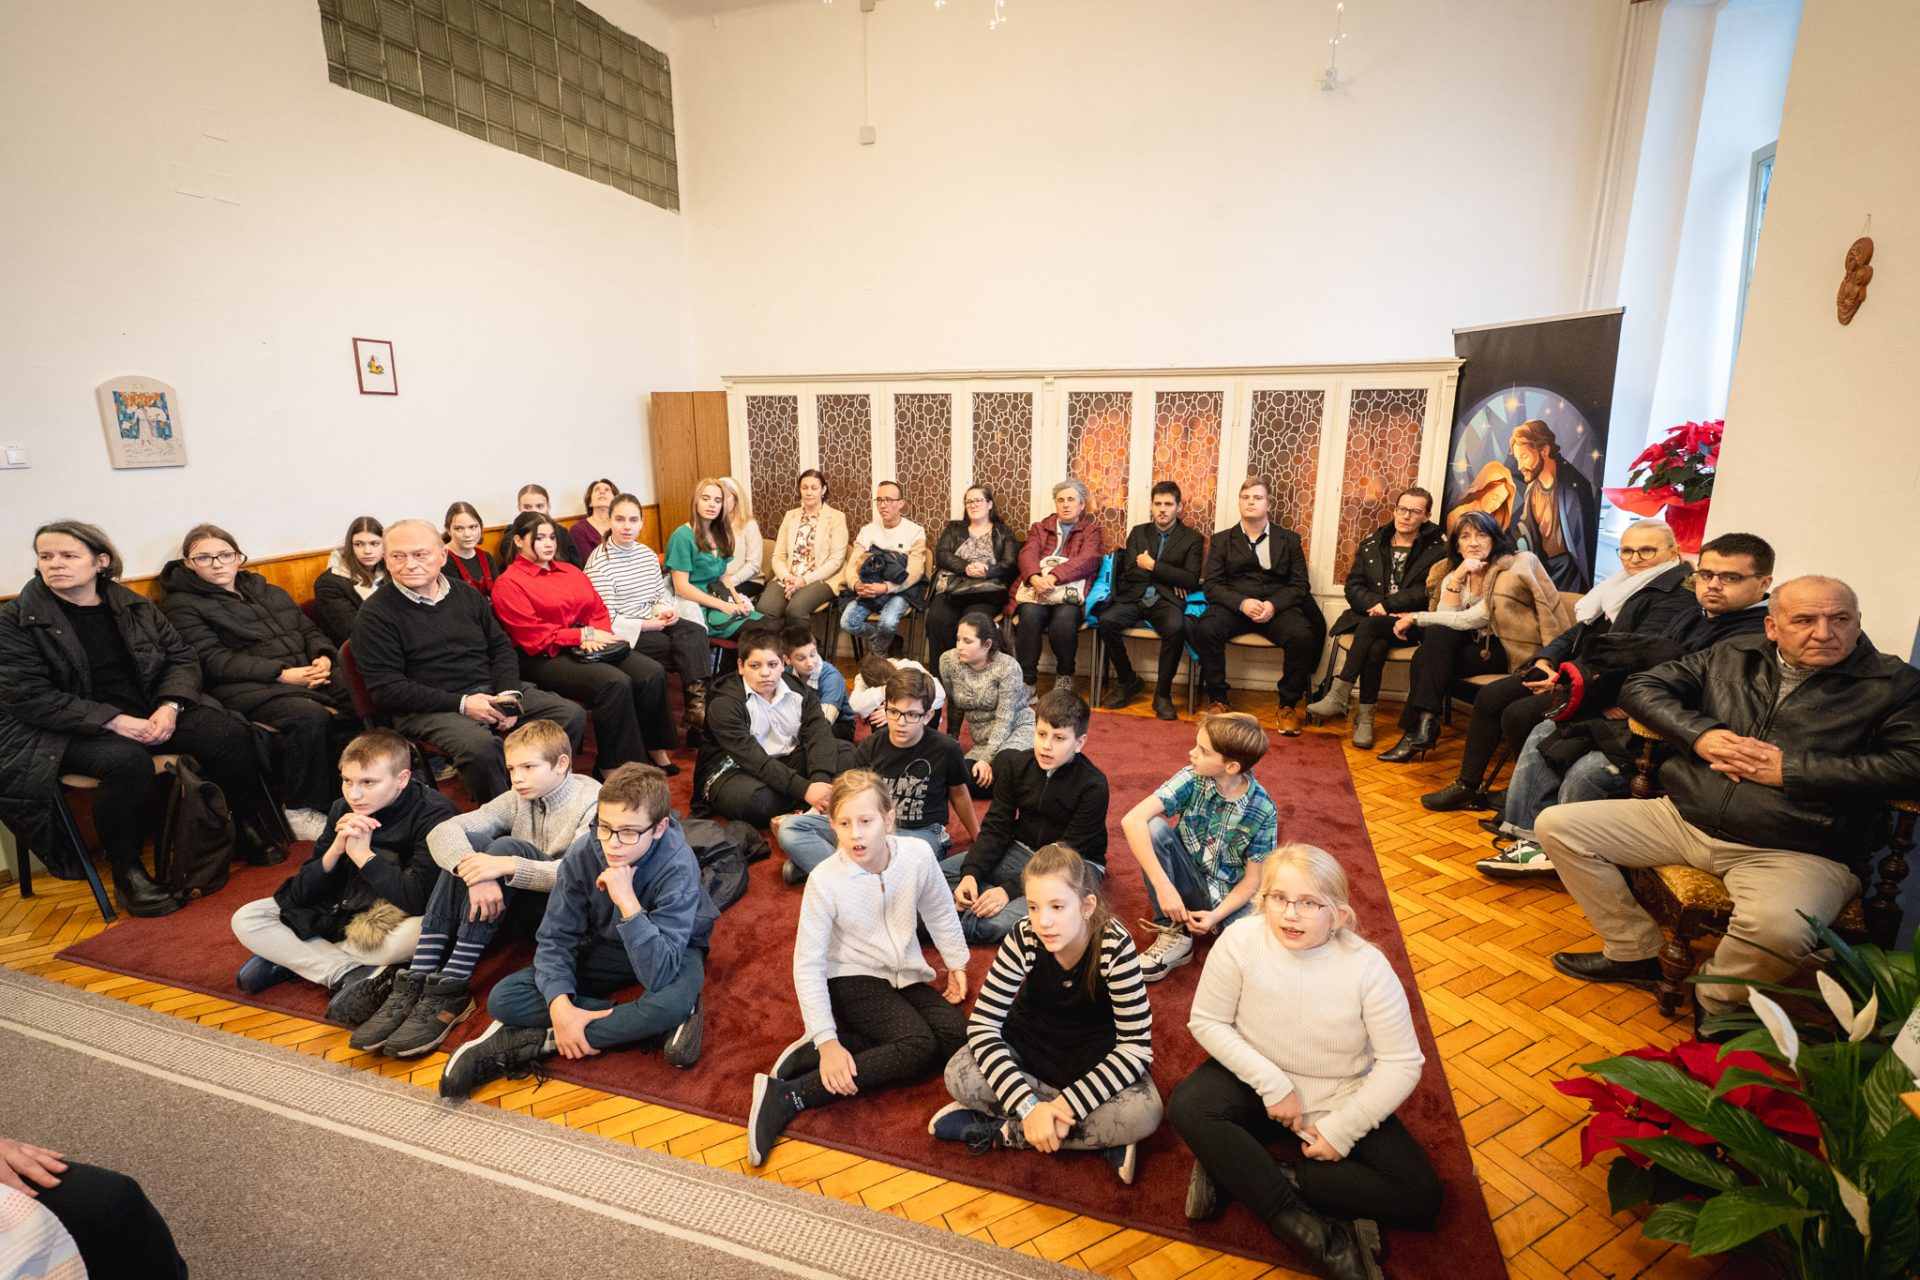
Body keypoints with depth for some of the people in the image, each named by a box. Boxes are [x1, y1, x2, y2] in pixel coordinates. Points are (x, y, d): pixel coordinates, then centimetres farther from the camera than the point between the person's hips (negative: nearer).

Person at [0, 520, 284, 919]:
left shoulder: (133, 605, 8)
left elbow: (182, 658, 9)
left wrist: (170, 706, -12)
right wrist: (113, 720, -21)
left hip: (149, 711, 4)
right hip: (71, 729, -4)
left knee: (231, 734, -20)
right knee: (127, 761, -37)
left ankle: (249, 830, 1)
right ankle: (126, 875, -19)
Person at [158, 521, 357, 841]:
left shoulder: (269, 592, 27)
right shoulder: (182, 606, 9)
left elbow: (309, 629, 23)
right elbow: (215, 661, -5)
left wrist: (323, 657, -2)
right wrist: (282, 674, -17)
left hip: (307, 673, 5)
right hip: (248, 688, -5)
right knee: (310, 717, -37)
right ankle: (302, 812, -22)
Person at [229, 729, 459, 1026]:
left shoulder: (433, 813, -20)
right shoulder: (342, 810, -2)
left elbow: (420, 899, -28)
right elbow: (301, 894, -1)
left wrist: (363, 854, -21)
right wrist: (334, 851, -20)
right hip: (342, 912, 7)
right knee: (245, 920, -6)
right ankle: (355, 975, -18)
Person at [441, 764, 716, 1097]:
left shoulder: (677, 866, -32)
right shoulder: (583, 854, -21)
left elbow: (659, 975, -37)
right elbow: (555, 938, -13)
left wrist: (627, 901, -45)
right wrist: (560, 1004, -29)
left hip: (672, 952, -4)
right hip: (608, 946, 4)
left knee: (673, 1002, -39)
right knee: (503, 1000, -16)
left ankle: (533, 1042, -20)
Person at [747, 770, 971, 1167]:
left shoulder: (918, 854, -14)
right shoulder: (824, 880, -22)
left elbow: (939, 911, 6)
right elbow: (808, 965, -19)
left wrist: (956, 963, 14)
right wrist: (827, 1041, -24)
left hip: (907, 977, 6)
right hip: (852, 980, -5)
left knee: (958, 1038, -18)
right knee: (918, 1044, -27)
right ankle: (787, 1095, -25)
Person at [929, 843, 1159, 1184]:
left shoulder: (1115, 947, -30)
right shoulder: (1024, 939, -26)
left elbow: (1136, 1045, -26)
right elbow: (982, 1024, -23)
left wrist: (1067, 1106, -33)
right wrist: (1027, 1105, -34)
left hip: (1096, 1055, -1)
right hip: (1031, 1042, 2)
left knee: (1143, 1113, -30)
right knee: (960, 1076, -24)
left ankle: (1000, 1130, -18)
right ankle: (1099, 1138, -16)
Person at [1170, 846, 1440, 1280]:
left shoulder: (1367, 965, -21)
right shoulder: (1241, 940, -21)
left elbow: (1402, 1063, -13)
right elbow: (1206, 1021, -11)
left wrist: (1342, 1130, -17)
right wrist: (1272, 1084, -19)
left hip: (1340, 1099, 1)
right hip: (1259, 1082, -1)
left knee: (1420, 1198, -16)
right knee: (1188, 1106, -28)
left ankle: (1236, 1169, -15)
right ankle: (1310, 1233, -22)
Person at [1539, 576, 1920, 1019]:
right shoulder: (1730, 656, 13)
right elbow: (1641, 686, 13)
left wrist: (1789, 769, -14)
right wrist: (1698, 734, -5)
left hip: (1794, 853, -4)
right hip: (1684, 819, 5)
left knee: (1779, 929, -38)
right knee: (1557, 825, -5)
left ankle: (1715, 1005, -1)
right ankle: (1637, 952, 10)